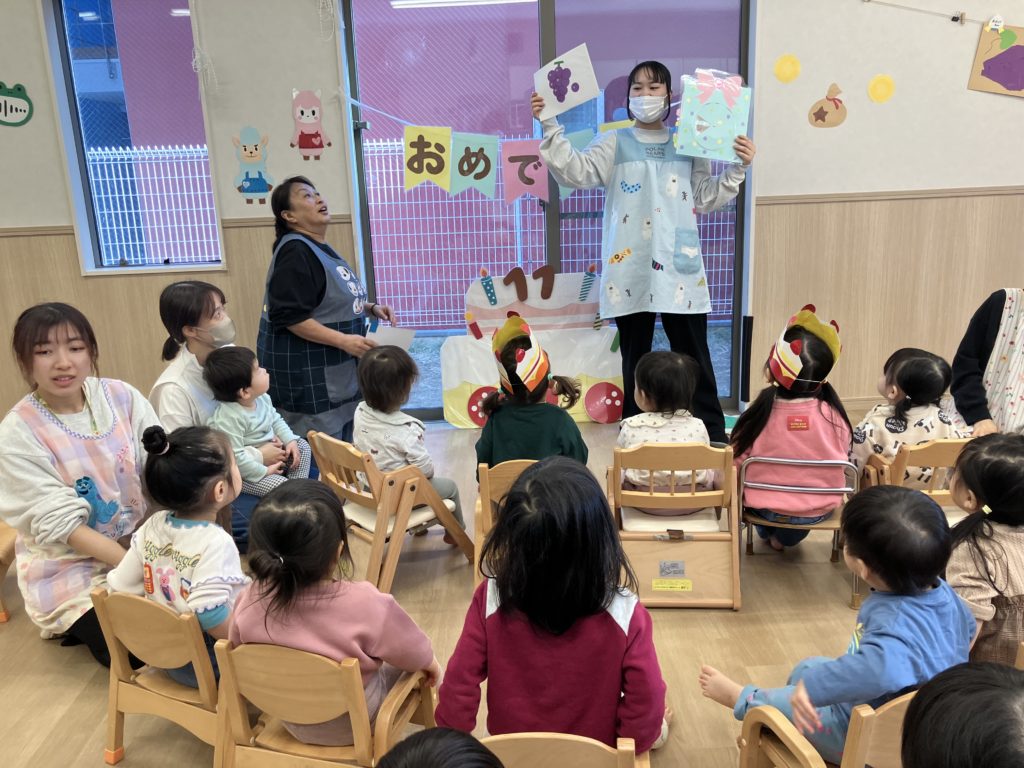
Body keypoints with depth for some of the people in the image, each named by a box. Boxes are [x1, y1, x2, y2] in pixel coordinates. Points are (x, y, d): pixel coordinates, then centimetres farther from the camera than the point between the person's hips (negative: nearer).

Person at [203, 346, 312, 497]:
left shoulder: (262, 398, -5)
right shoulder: (229, 418, -32)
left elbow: (276, 420, 13)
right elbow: (235, 457, -33)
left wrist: (290, 440, -1)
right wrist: (264, 472, -25)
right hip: (245, 471, -9)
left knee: (302, 446, 10)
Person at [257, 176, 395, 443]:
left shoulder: (321, 249, 13)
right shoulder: (295, 252, -16)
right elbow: (290, 317, -24)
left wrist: (370, 308, 8)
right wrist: (343, 341, -26)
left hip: (335, 371, 10)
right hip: (305, 374, -10)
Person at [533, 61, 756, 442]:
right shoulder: (615, 144, 8)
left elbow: (706, 198, 14)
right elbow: (574, 171, -7)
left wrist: (737, 169, 2)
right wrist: (550, 125, -15)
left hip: (678, 267, 1)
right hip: (631, 270, -1)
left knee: (693, 354, 4)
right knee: (635, 356, 8)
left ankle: (713, 433, 14)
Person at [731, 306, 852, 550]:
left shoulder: (760, 413, -21)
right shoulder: (833, 413, -15)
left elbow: (736, 466, -11)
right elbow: (842, 461, 1)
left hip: (768, 508, -1)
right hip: (821, 508, 2)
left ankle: (769, 532, 42)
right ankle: (786, 537, 38)